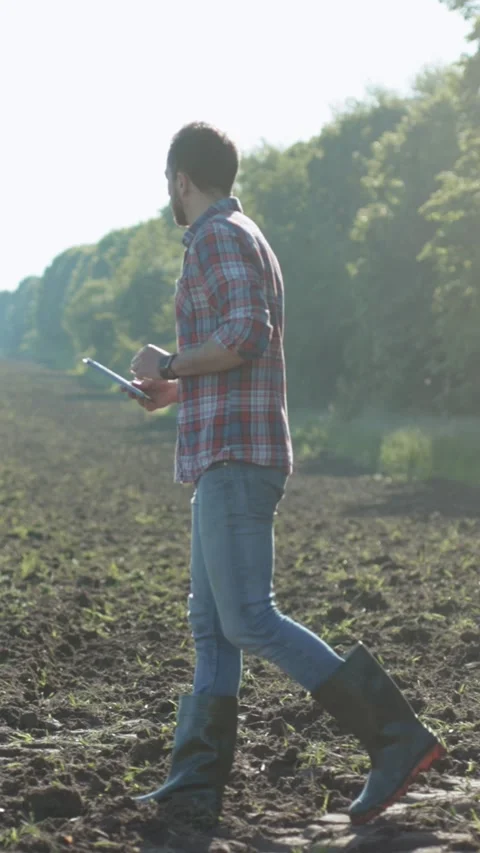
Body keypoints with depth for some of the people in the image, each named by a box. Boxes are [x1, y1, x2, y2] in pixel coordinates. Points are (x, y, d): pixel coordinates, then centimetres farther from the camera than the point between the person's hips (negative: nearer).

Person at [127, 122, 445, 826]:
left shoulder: (219, 237, -9)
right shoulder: (247, 240, 22)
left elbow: (245, 335, -24)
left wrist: (168, 364, -11)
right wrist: (176, 391, 27)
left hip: (235, 461, -10)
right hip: (230, 458, 10)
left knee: (250, 622, -12)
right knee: (212, 627, 9)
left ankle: (396, 737, -13)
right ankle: (196, 781, 10)